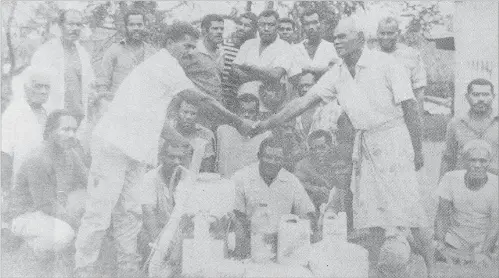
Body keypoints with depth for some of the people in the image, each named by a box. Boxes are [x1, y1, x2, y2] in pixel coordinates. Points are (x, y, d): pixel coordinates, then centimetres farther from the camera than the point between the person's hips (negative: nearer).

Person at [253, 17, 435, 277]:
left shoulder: (385, 64, -9)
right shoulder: (337, 74, 7)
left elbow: (410, 106, -9)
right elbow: (304, 101, 6)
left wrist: (417, 150, -11)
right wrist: (266, 124, 2)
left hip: (393, 137, -5)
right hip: (363, 144, 5)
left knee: (407, 206, -6)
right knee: (370, 214, 6)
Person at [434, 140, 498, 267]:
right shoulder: (450, 179, -10)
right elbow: (442, 215, -6)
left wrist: (484, 253, -27)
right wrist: (440, 245, -19)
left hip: (483, 243, 0)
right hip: (455, 239, 0)